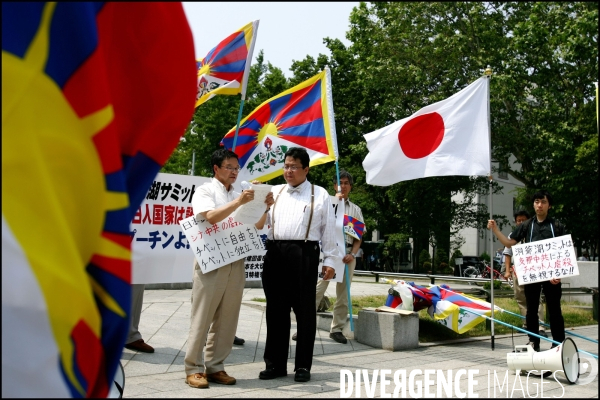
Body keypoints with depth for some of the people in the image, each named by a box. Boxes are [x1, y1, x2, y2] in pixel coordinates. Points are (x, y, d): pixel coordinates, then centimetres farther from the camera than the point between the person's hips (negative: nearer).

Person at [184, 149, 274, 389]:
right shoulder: (205, 191, 1)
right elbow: (212, 217, -17)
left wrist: (265, 207, -3)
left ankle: (215, 367, 15)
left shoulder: (238, 195, 17)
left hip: (236, 263, 6)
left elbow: (257, 226, 14)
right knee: (202, 317, -1)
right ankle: (193, 368, 6)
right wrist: (238, 202, -24)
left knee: (227, 319, 7)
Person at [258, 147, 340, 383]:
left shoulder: (320, 195, 7)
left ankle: (303, 365, 14)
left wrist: (330, 260, -1)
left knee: (304, 311, 3)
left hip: (304, 255, -3)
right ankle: (276, 363, 19)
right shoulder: (274, 192, 17)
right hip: (275, 254, 4)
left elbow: (329, 230, 4)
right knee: (276, 310, 8)